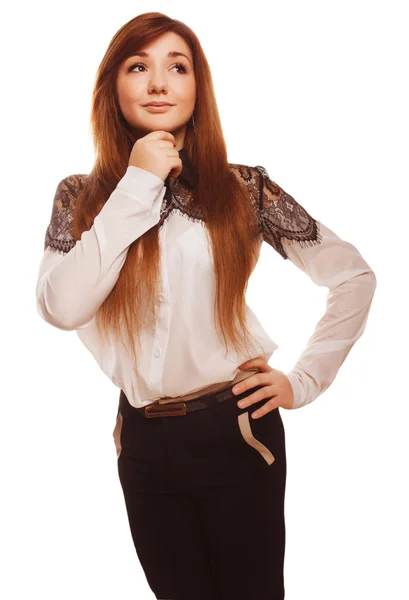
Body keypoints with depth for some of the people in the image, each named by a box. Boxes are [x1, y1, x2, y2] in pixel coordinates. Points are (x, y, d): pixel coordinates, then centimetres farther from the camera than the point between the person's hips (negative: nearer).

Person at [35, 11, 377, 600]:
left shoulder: (243, 188, -5)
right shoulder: (82, 196, -1)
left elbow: (355, 275, -1)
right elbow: (61, 308, -19)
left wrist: (305, 380, -4)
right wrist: (137, 187, -18)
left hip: (234, 431, -1)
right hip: (143, 442, 2)